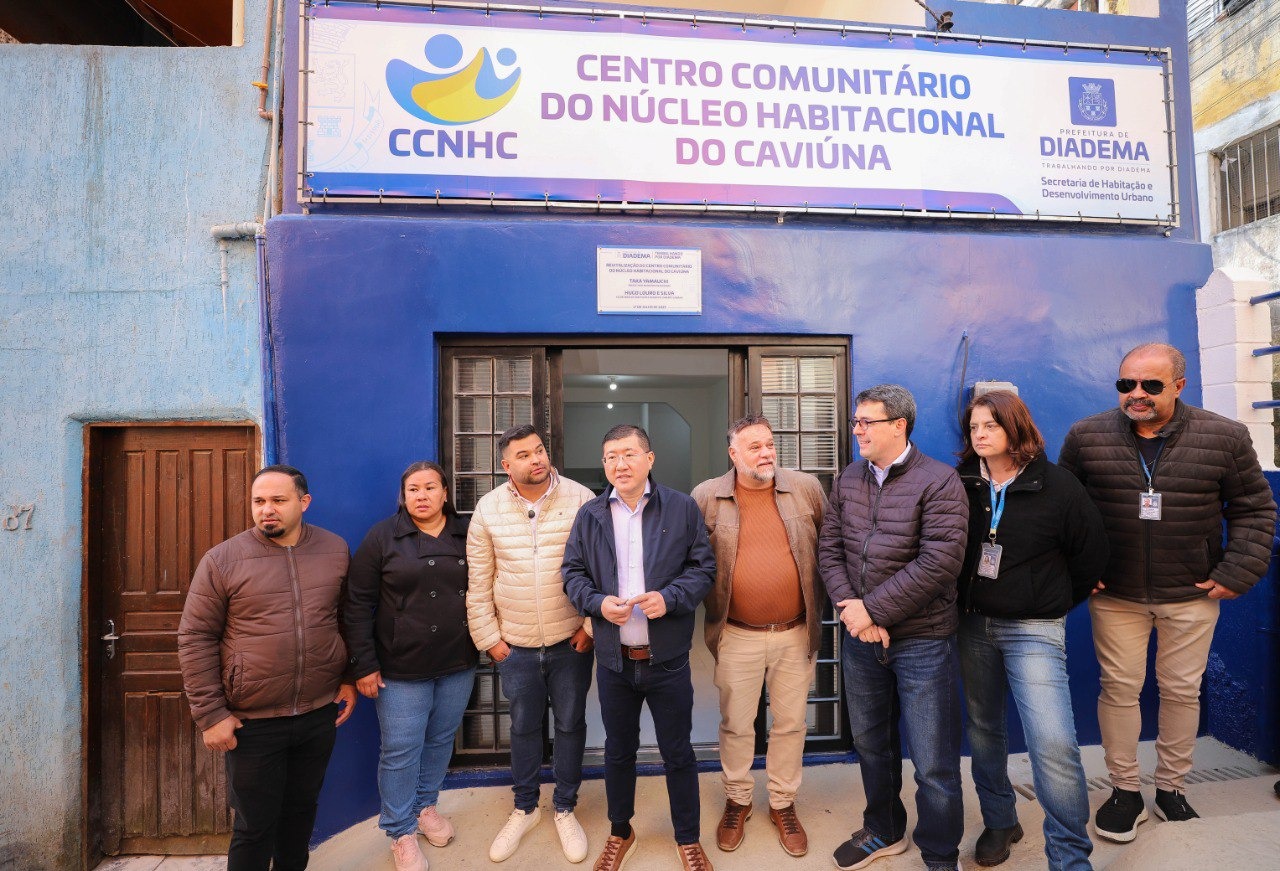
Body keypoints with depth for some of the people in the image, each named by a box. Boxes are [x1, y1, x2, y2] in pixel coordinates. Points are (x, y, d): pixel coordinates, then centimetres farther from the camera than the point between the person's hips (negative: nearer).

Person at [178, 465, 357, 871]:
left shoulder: (335, 550, -1)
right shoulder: (221, 560, -9)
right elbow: (195, 639, -5)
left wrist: (349, 679, 8)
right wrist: (210, 715, -7)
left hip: (320, 712, 3)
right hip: (252, 722, -3)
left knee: (301, 810, 20)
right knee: (254, 826, 11)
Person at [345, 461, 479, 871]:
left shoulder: (467, 534, 0)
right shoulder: (383, 537, -7)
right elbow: (358, 604, -6)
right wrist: (365, 665, -8)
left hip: (458, 666, 3)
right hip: (401, 668, -3)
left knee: (441, 741, 17)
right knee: (400, 751, 7)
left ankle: (425, 806, 42)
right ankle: (401, 833, 28)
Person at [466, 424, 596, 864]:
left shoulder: (581, 499, -11)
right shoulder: (488, 509, -4)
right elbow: (479, 583, 1)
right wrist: (488, 638, 1)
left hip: (571, 641, -1)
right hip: (514, 644, 2)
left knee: (570, 724, 14)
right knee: (523, 726, 18)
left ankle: (565, 809, 36)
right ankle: (524, 808, 41)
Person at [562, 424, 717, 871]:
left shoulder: (683, 508, -5)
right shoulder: (590, 514, 0)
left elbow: (703, 567, -3)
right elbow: (573, 573, 5)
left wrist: (670, 597, -19)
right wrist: (598, 603, -13)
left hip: (668, 659, -2)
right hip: (613, 659, 2)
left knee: (678, 752, 14)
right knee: (618, 751, 20)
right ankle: (620, 833, 43)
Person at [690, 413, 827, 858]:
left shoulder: (807, 488, -4)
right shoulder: (706, 496, -8)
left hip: (796, 633, 2)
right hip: (737, 636, -1)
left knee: (790, 724, 17)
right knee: (735, 725, 15)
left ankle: (783, 805, 39)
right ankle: (737, 801, 40)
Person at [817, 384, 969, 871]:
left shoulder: (939, 482, -12)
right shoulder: (848, 480, 5)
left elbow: (939, 562, -21)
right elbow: (829, 548, 4)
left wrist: (873, 609, -20)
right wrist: (848, 606, -12)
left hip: (922, 641, -5)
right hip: (860, 637, 5)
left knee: (934, 763, 7)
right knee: (871, 743, 21)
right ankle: (883, 832, 44)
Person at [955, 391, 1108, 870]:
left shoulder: (1055, 485, -7)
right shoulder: (961, 484, 0)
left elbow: (1092, 551, 1)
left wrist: (1056, 601, 7)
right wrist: (963, 603, 7)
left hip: (1033, 629, -3)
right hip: (973, 624, 4)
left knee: (1053, 743, -11)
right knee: (982, 728, 14)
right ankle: (999, 822, 35)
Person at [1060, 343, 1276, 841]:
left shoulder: (1225, 438, -4)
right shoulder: (1086, 437, -5)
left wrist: (1237, 572, -5)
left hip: (1192, 596, 1)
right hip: (1114, 595, 0)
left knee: (1182, 691, 14)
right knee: (1119, 689, 7)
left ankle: (1171, 788, 34)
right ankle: (1125, 791, 24)